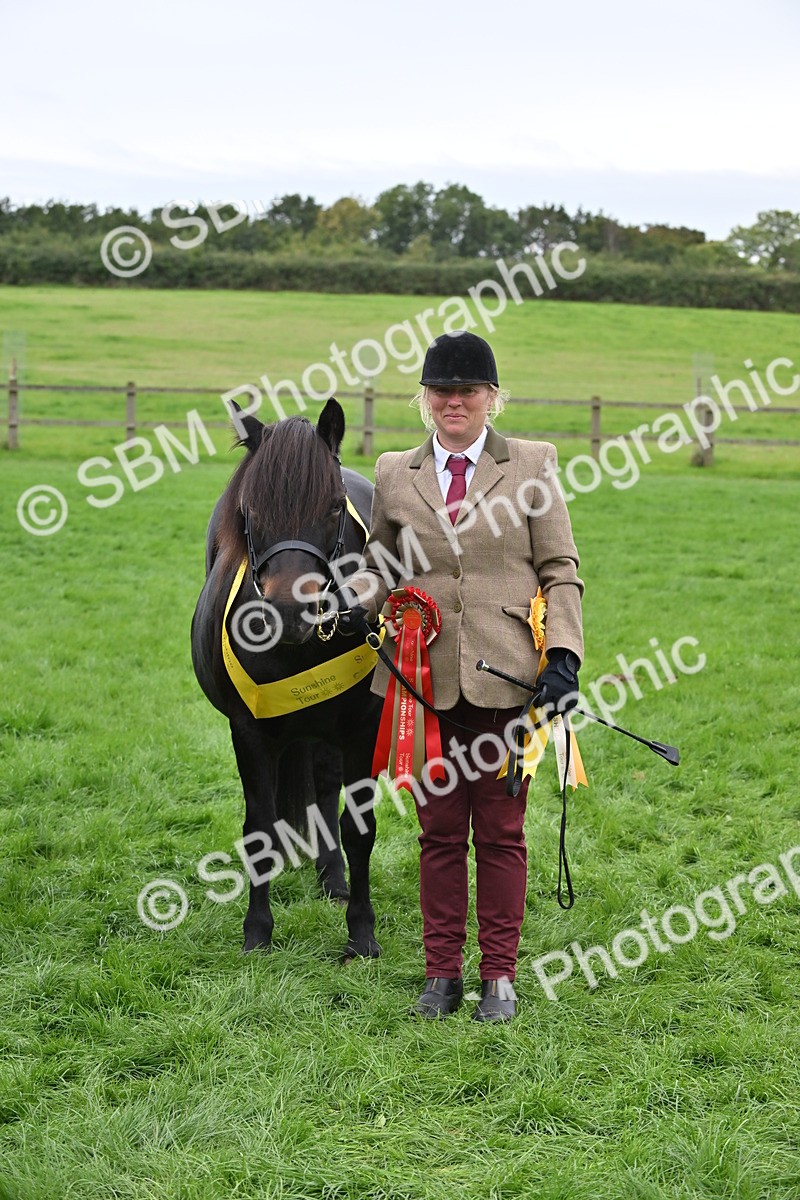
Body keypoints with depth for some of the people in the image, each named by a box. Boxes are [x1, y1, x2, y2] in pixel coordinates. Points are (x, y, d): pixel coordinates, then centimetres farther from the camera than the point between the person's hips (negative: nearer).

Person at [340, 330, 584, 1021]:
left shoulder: (533, 465, 4)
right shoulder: (395, 475, 10)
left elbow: (560, 570, 2)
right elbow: (380, 568, 21)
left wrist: (564, 655, -10)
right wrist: (358, 604, -2)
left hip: (505, 678, -2)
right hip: (426, 678, 2)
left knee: (501, 832, 6)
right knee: (439, 831, 9)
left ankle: (499, 976, 17)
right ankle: (442, 973, 20)